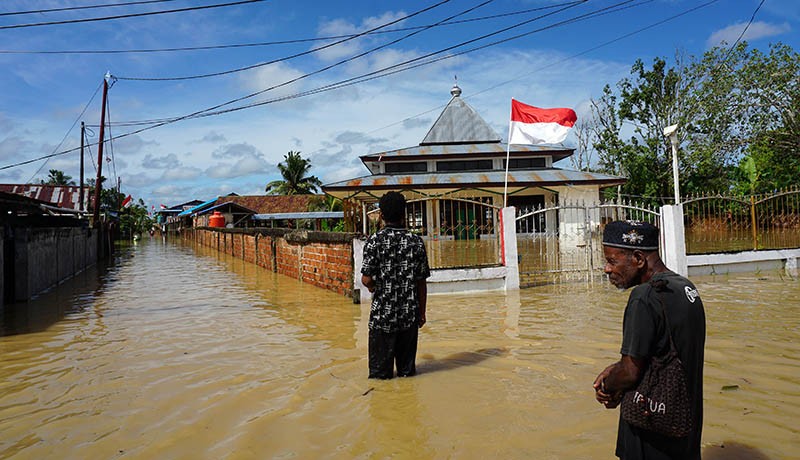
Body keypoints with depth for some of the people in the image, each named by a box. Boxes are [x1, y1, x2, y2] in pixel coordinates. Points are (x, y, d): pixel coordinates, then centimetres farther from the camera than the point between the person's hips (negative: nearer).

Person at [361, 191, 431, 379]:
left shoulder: (374, 241, -10)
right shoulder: (416, 242, -2)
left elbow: (367, 279, -15)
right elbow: (421, 282, 0)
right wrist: (422, 312, 10)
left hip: (382, 313, -2)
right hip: (409, 313, 2)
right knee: (407, 355, 16)